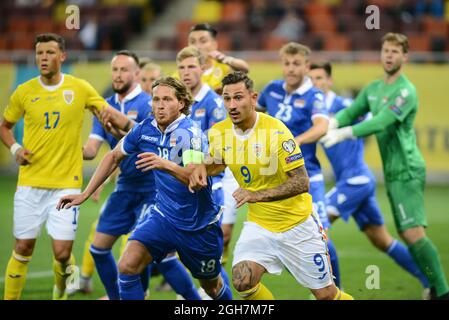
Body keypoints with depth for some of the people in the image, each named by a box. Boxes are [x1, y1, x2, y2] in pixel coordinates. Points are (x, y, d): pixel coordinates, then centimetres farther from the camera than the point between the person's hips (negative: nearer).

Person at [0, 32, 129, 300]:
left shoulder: (80, 88, 0)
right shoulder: (24, 92, 3)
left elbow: (111, 116, 6)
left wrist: (130, 125, -16)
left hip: (66, 184, -1)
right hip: (30, 183, 1)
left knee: (62, 252, -5)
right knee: (23, 249, 2)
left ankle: (61, 291, 25)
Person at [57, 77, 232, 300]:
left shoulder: (189, 134, -22)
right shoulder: (145, 129, -5)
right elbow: (114, 157, 11)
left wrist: (167, 165, -52)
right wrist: (85, 194, 9)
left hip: (200, 226, -4)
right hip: (162, 217, 4)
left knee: (213, 287, 13)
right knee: (127, 266, -17)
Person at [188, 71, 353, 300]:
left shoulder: (276, 131, -22)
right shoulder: (219, 133, -5)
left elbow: (301, 182, -25)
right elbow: (217, 164, 17)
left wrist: (258, 195, -36)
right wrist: (201, 168, -6)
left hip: (296, 223, -4)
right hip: (259, 225, 4)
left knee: (326, 294, 4)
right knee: (242, 281, -20)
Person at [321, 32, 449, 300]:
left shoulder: (406, 91, -12)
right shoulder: (373, 89, 14)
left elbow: (381, 122, -23)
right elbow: (351, 112, 7)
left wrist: (344, 133, -30)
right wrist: (331, 125, -16)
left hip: (406, 170, -8)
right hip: (393, 171, 8)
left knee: (414, 233, -16)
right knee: (409, 235, 8)